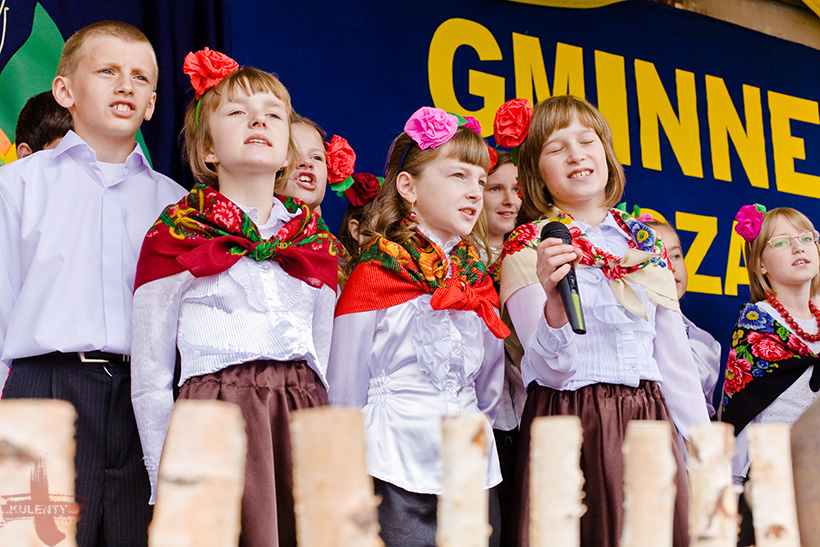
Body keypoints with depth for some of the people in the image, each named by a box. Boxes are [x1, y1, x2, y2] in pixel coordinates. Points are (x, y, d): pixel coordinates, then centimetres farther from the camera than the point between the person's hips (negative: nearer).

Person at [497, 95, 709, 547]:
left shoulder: (647, 246, 11)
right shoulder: (528, 250, -3)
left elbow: (676, 358, 14)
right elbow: (551, 370, -13)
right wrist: (555, 303, -32)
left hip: (650, 421, 4)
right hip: (571, 424, -4)